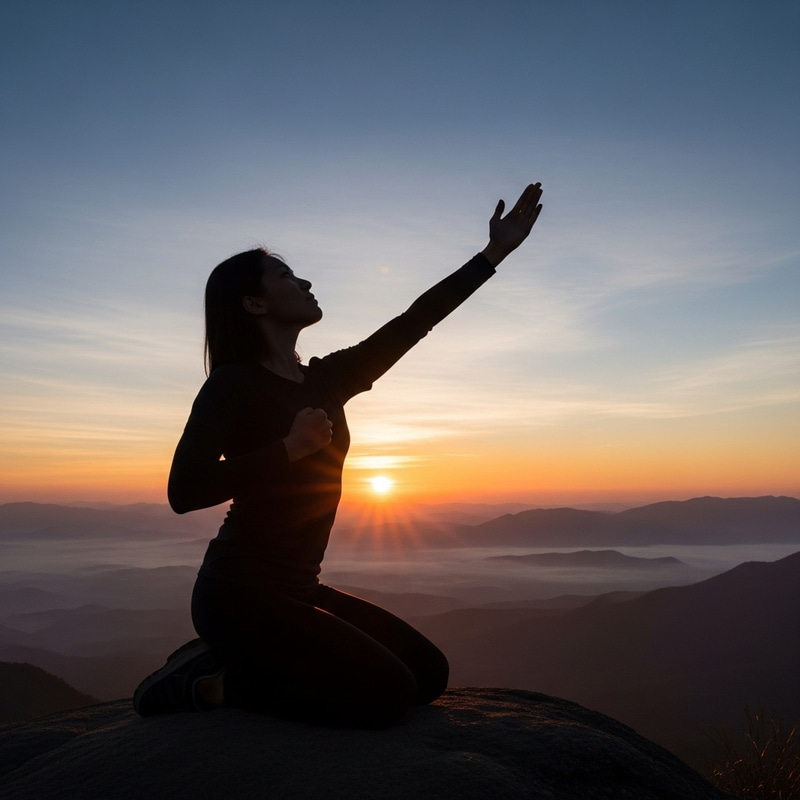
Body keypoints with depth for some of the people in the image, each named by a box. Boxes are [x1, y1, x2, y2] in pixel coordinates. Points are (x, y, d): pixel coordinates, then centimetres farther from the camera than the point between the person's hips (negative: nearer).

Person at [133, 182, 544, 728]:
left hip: (297, 590, 8)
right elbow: (185, 490, -21)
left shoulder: (326, 380, 9)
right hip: (239, 590, -8)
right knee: (388, 693, -18)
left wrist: (496, 251, 13)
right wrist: (292, 447, -22)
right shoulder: (234, 383, -11)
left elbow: (414, 323, 10)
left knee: (430, 673, 6)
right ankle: (213, 681, -3)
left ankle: (229, 662, 9)